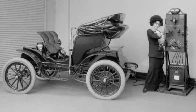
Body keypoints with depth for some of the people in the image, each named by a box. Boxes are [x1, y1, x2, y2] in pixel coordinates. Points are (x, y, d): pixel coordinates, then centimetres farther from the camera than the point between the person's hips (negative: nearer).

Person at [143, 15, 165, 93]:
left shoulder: (159, 32, 19)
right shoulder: (149, 31, 2)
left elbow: (162, 41, 5)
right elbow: (154, 36, -17)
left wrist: (160, 35, -9)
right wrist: (160, 35, 0)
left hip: (160, 54, 6)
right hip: (153, 55, -6)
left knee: (159, 71, 4)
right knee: (152, 70, -11)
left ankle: (156, 87, 14)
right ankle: (146, 87, -2)